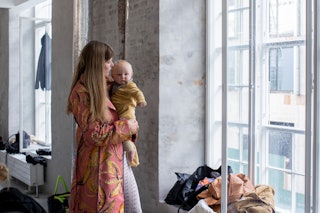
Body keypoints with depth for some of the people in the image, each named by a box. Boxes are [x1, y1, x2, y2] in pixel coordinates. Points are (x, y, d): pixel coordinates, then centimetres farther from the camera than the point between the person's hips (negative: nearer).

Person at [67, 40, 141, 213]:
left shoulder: (98, 88, 12)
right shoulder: (81, 93, -16)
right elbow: (94, 134, -19)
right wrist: (126, 127, -11)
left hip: (109, 164, 9)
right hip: (97, 164, -9)